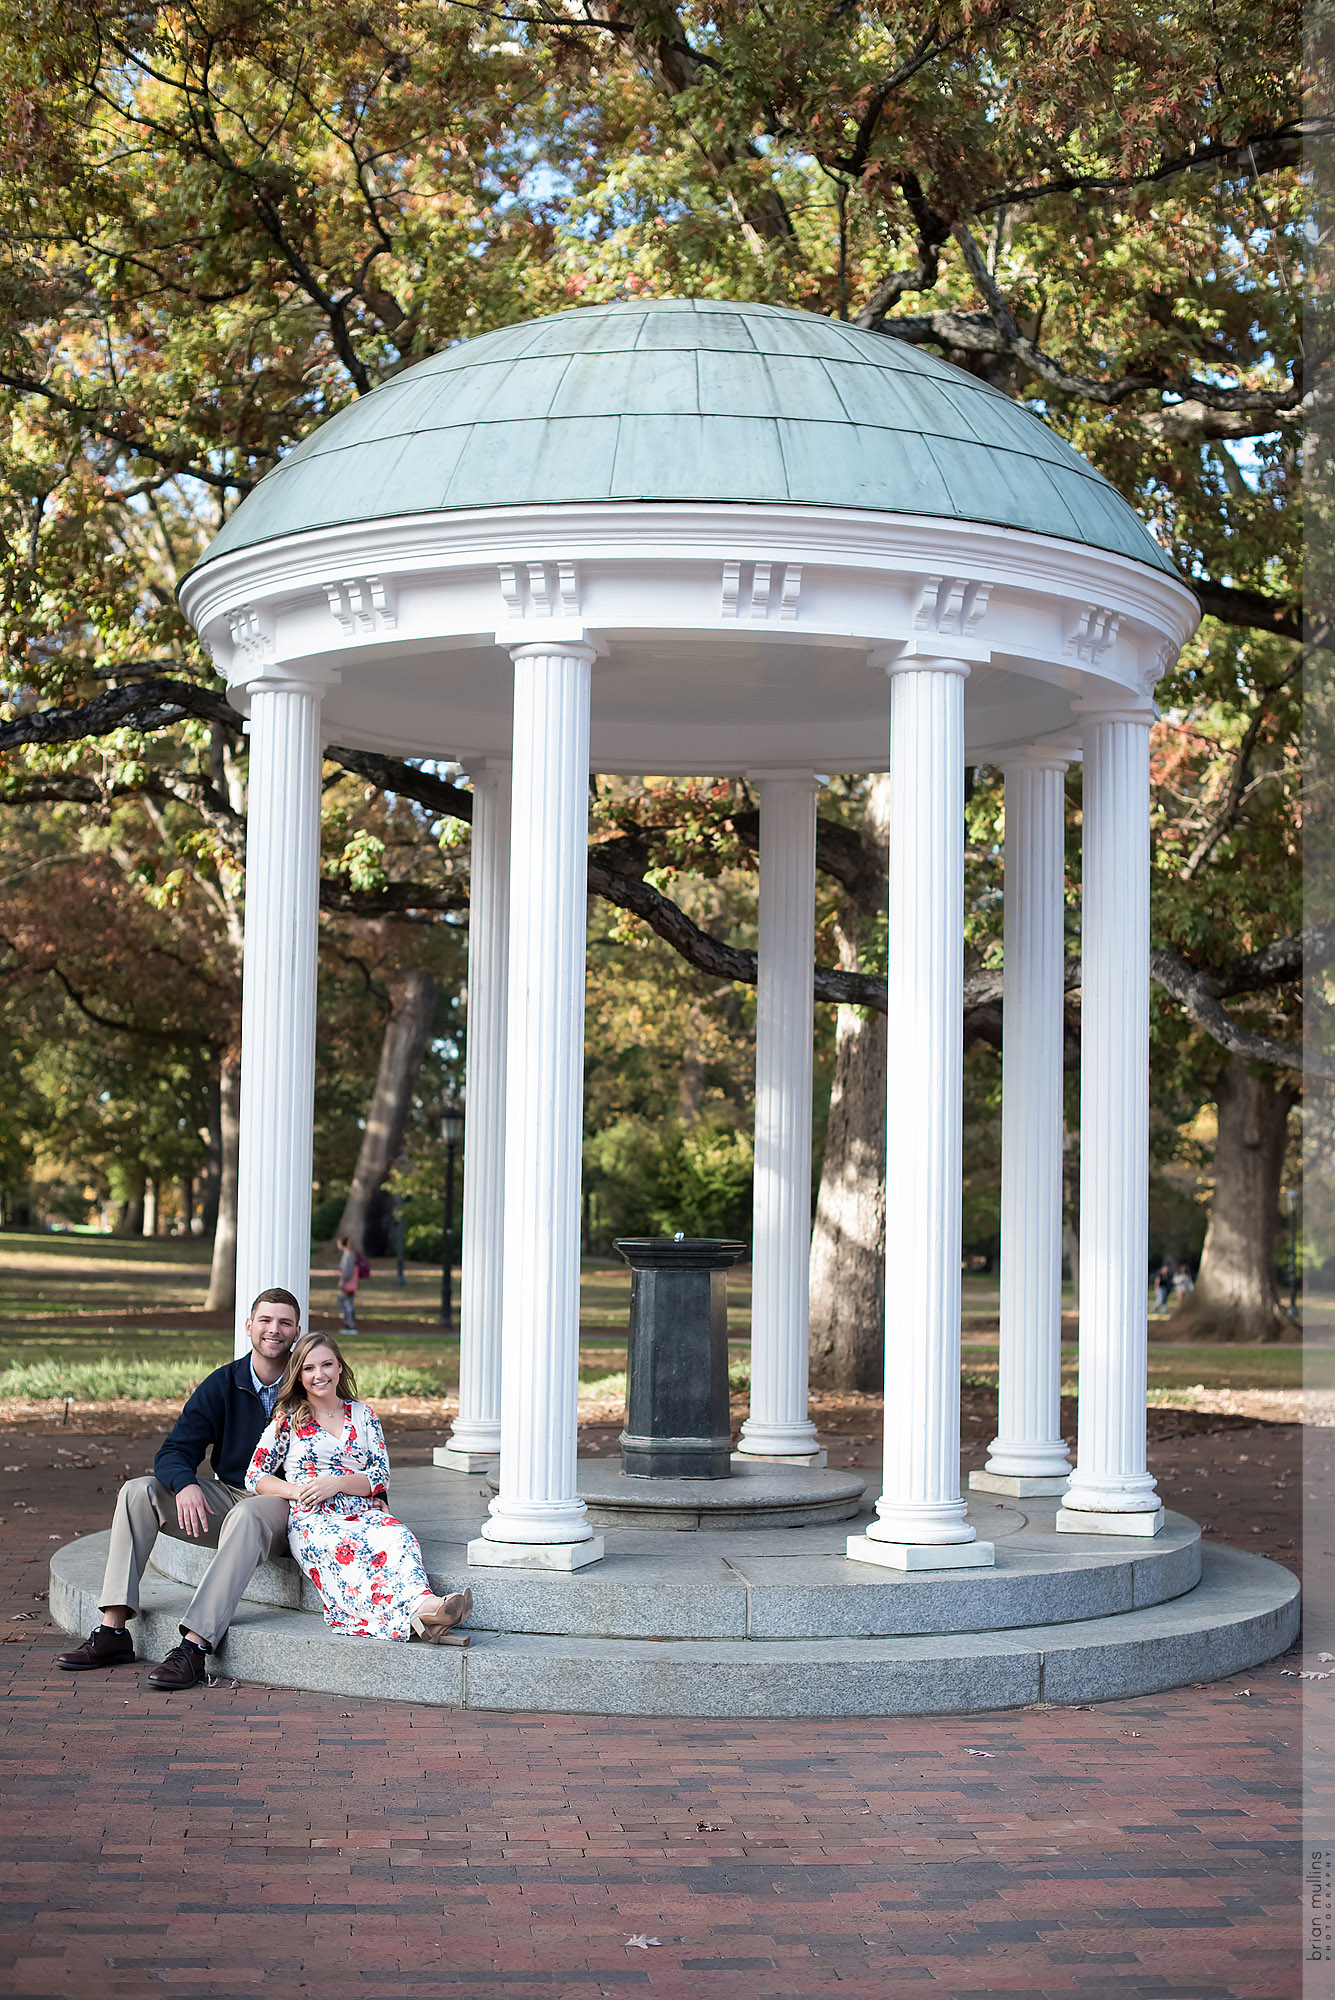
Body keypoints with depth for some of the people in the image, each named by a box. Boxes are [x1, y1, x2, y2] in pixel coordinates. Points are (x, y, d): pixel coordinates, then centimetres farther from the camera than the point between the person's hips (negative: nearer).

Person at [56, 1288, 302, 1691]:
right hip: (223, 1497, 5)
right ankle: (113, 1631, -20)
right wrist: (185, 1485, -25)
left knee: (246, 1515, -39)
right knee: (137, 1492, -15)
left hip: (283, 1507, -5)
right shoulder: (223, 1384, 2)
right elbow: (174, 1452, -3)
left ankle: (193, 1647, -45)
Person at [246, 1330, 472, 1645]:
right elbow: (255, 1477, 11)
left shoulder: (363, 1415, 19)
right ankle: (413, 1614, -64)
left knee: (399, 1536, -35)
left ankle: (424, 1607, -63)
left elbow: (381, 1476, 11)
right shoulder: (288, 1419, 13)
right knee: (346, 1547, -40)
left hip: (363, 1512, 3)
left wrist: (337, 1483, -8)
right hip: (312, 1519, -3)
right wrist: (297, 1491, -8)